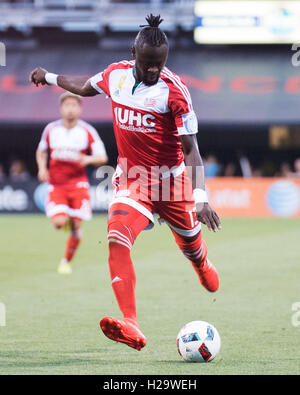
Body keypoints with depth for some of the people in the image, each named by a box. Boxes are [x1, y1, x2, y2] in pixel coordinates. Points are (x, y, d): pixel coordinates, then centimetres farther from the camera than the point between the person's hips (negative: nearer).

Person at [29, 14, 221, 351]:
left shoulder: (173, 90, -17)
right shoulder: (116, 74, -4)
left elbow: (190, 147, -19)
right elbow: (85, 87, 22)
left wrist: (200, 197, -29)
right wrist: (50, 78, 36)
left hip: (172, 182, -2)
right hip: (131, 180, 2)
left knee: (190, 244, 18)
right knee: (117, 241, -23)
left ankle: (203, 266, 61)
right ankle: (130, 326, -37)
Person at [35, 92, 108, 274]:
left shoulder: (87, 131, -3)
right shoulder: (51, 129, 3)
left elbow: (102, 157, -3)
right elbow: (41, 151, 20)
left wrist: (87, 159, -23)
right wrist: (42, 168, 2)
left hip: (78, 184, -1)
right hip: (56, 184, 1)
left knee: (76, 226, -3)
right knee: (58, 222, -17)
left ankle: (67, 261, 19)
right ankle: (66, 219, 22)